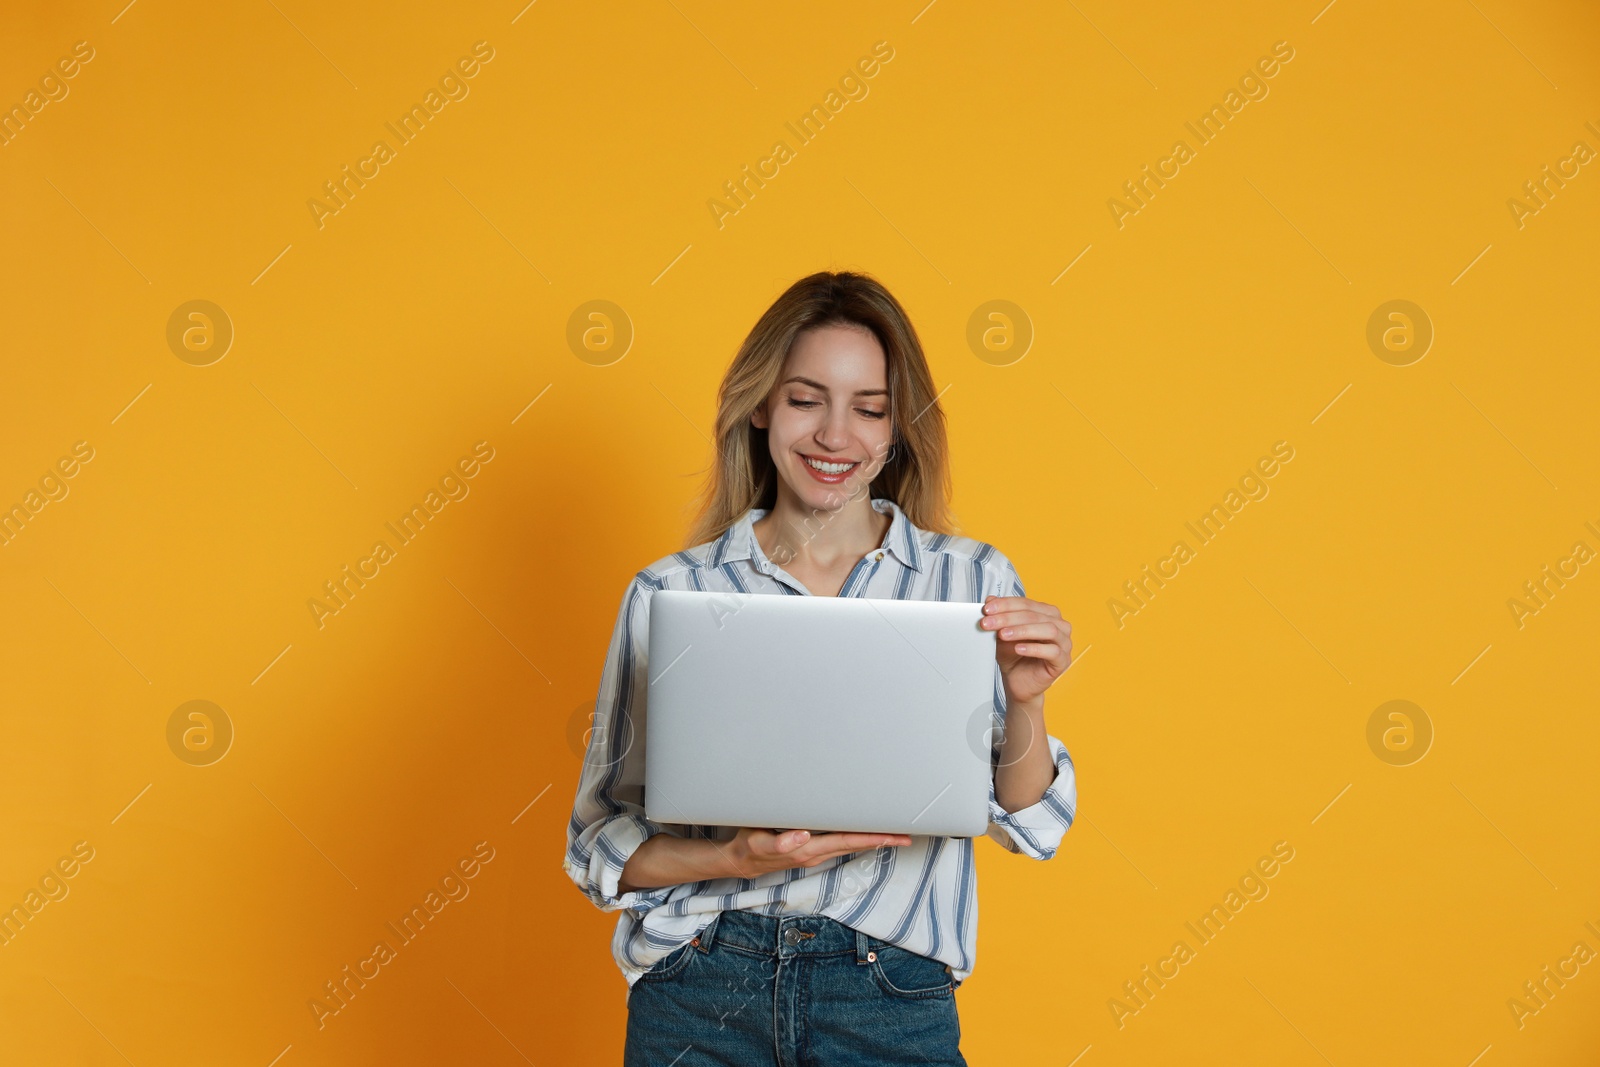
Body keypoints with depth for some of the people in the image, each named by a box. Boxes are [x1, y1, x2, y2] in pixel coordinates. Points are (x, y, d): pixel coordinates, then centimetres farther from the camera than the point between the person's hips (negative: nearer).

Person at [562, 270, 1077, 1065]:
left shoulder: (971, 580, 2)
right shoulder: (669, 595, 0)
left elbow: (1028, 827, 4)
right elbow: (601, 845, 0)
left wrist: (1023, 702, -14)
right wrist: (739, 858, -16)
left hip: (893, 999, 0)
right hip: (698, 990, 0)